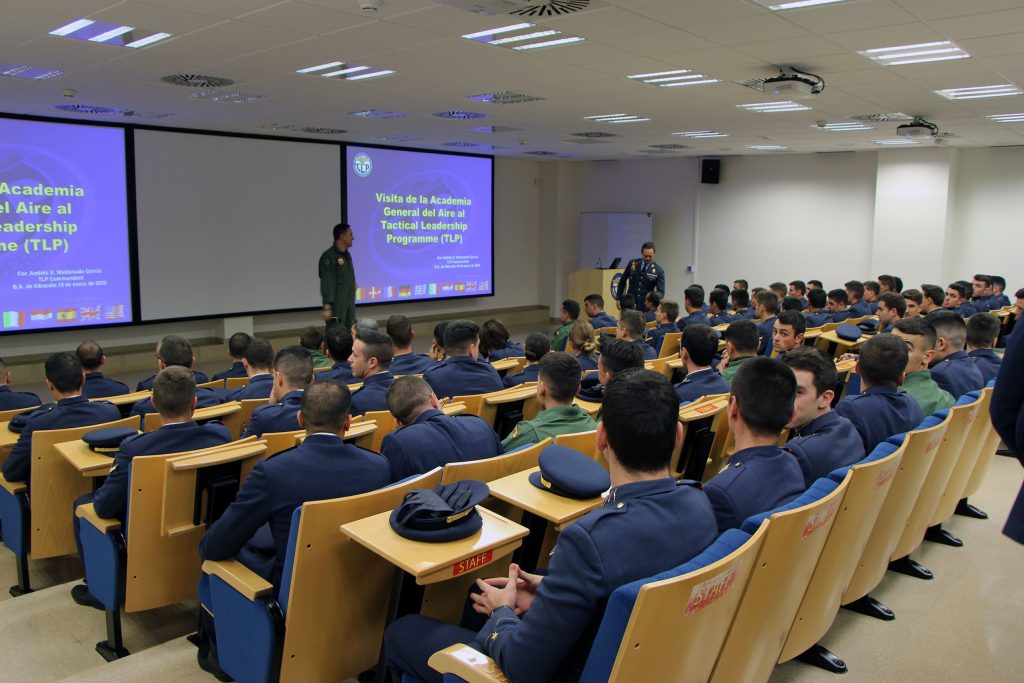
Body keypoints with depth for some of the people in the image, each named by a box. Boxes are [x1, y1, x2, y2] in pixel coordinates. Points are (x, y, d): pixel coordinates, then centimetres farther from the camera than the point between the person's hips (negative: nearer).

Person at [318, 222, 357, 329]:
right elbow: (327, 283, -18)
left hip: (349, 304, 9)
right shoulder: (329, 256, -13)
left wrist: (351, 301, 17)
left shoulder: (347, 254, 14)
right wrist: (327, 307, -23)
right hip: (336, 304, -9)